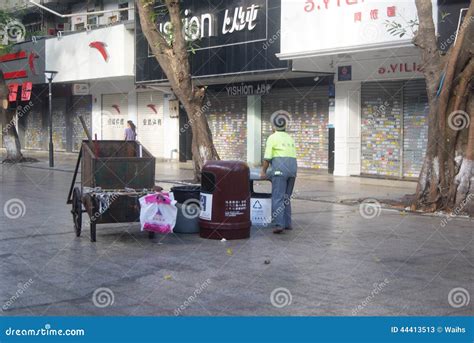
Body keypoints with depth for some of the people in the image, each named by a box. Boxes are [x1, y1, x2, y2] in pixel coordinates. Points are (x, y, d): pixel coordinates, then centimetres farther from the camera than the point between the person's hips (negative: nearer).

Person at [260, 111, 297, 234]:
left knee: (278, 198, -7)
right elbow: (292, 155, 18)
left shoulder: (272, 137, 1)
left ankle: (279, 224, -16)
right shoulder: (290, 138, 19)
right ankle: (287, 223, 16)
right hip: (293, 167, 6)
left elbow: (267, 158, -4)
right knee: (286, 197, 15)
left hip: (280, 168, -6)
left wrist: (263, 171, 8)